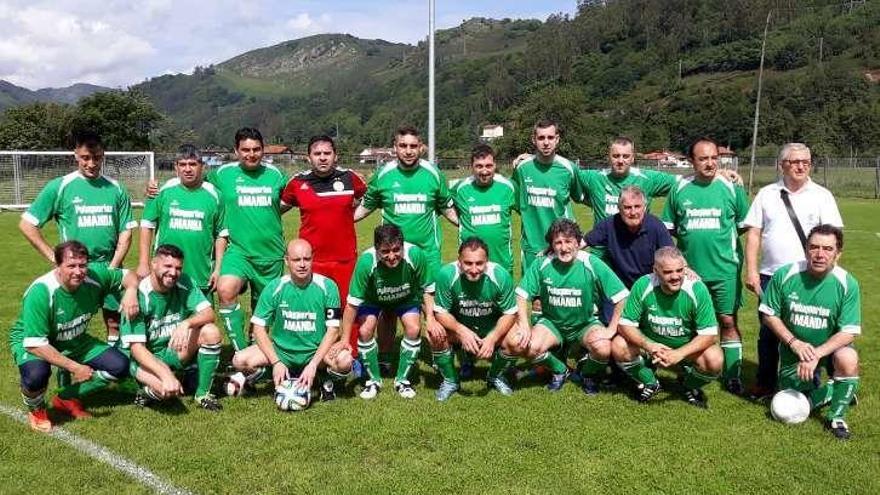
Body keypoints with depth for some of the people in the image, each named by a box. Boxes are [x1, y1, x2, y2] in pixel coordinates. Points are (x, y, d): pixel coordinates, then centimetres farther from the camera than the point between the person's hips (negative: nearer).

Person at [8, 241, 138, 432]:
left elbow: (128, 275, -2)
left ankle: (66, 398, 15)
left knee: (120, 366, -7)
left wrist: (131, 291, -27)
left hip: (74, 342, 5)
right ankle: (36, 410, 0)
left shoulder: (94, 276, -21)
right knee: (37, 374, -37)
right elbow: (35, 344, -31)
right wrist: (74, 367, -31)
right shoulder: (41, 292, -33)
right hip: (32, 341, -5)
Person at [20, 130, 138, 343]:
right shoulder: (59, 187, -3)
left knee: (115, 323, 8)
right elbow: (27, 224, 0)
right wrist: (55, 258, -6)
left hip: (110, 269, 2)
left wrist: (112, 267, -5)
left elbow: (125, 231, 4)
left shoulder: (116, 189, 3)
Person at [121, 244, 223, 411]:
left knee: (211, 332, -22)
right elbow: (136, 347, -24)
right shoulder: (138, 296, -21)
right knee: (167, 388, -35)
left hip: (176, 350, 5)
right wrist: (167, 375, -35)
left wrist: (187, 323, -37)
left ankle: (203, 394, -6)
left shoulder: (184, 283, -9)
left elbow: (209, 313, -15)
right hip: (146, 357, -5)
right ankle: (148, 392, 4)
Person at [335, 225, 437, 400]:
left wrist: (430, 318, -24)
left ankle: (402, 379, 4)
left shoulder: (415, 255, -36)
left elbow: (427, 289, -15)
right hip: (372, 298, -1)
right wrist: (345, 339, -24)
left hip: (406, 298, 1)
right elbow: (352, 303, -28)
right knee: (365, 331, -20)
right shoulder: (366, 261, -39)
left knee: (413, 329, -19)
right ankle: (374, 380, 5)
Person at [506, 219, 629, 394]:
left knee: (603, 349, -31)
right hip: (552, 322, 1)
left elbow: (621, 296, -14)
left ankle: (588, 374, 9)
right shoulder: (542, 264, -12)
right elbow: (522, 294, -4)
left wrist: (611, 329, -16)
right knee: (529, 347, -26)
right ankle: (559, 370, 9)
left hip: (586, 324, -1)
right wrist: (524, 325, -15)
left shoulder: (592, 264, -16)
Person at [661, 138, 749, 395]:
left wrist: (724, 238, -1)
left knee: (728, 321, 1)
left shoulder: (731, 187, -1)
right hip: (689, 269, 2)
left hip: (724, 270, -2)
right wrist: (690, 238, 1)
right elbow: (668, 228, 11)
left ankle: (733, 376, 14)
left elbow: (745, 226, 7)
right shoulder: (680, 189, 3)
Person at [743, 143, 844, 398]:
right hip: (771, 275, 1)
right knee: (768, 331, 9)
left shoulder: (822, 196, 4)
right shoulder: (766, 194, 7)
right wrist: (751, 270, -2)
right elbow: (754, 234, 4)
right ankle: (764, 383, 24)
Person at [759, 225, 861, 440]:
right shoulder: (784, 276, -17)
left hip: (831, 345, -1)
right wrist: (794, 343, -20)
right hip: (793, 347, 1)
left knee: (848, 359, -35)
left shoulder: (847, 284, -19)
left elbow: (849, 332, -19)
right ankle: (830, 390, 30)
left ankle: (836, 416, -10)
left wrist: (816, 354, -32)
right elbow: (769, 315, -7)